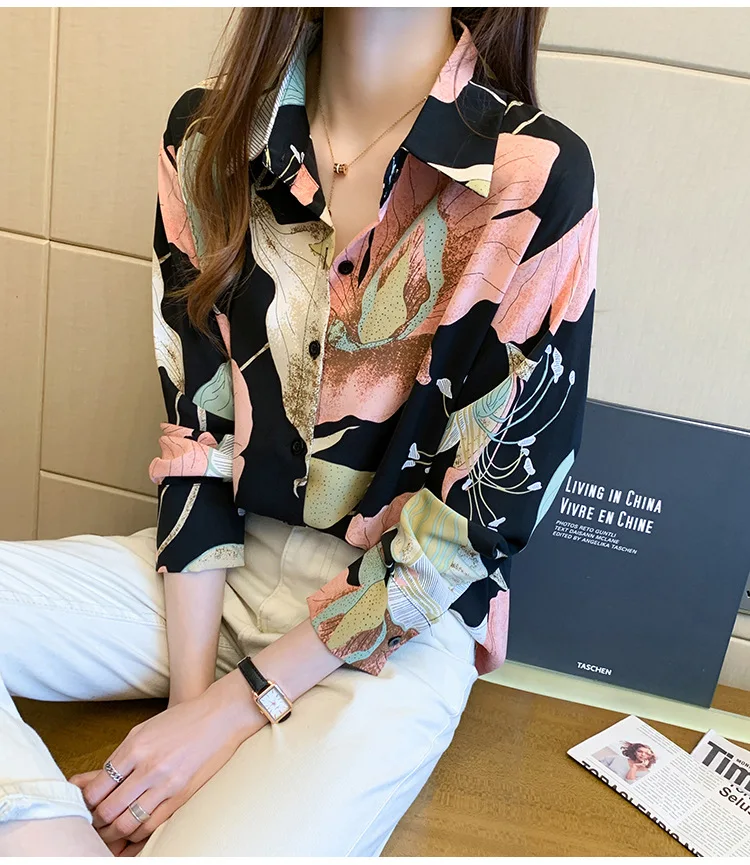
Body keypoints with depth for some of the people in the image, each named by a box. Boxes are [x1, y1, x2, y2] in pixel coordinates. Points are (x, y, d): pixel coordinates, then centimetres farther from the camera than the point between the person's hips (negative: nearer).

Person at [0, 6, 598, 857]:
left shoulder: (537, 181, -14)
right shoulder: (207, 132, 1)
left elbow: (481, 516, -13)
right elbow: (193, 424, 0)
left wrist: (230, 710, -12)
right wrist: (189, 689, -8)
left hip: (394, 632, -4)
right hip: (206, 571, 5)